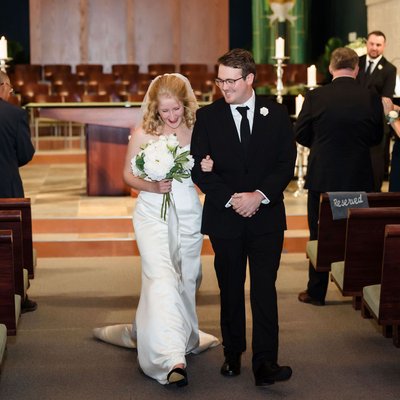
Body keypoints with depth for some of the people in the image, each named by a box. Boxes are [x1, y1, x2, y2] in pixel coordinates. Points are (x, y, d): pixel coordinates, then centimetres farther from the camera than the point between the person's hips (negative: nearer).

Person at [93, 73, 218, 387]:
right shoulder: (143, 135, -4)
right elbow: (128, 173, 4)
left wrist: (210, 170, -14)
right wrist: (152, 186, -15)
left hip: (189, 216, 3)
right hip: (153, 215, -3)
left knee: (186, 280, 15)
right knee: (161, 279, -17)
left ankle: (185, 335, 41)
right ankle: (172, 359, -24)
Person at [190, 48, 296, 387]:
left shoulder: (276, 114, 2)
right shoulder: (207, 116, 2)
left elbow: (286, 163, -1)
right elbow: (199, 168, -3)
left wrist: (259, 195, -15)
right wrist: (230, 199, -13)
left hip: (267, 217, -1)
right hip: (224, 218, 1)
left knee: (264, 289, -6)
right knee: (230, 290, 11)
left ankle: (265, 364, -6)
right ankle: (233, 355, 24)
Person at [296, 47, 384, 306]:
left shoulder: (315, 97, -12)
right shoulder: (372, 99, -8)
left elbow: (300, 134, -1)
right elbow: (376, 137, 3)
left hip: (322, 177, -1)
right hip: (359, 178, 1)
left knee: (319, 235, 10)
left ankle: (316, 292, 16)